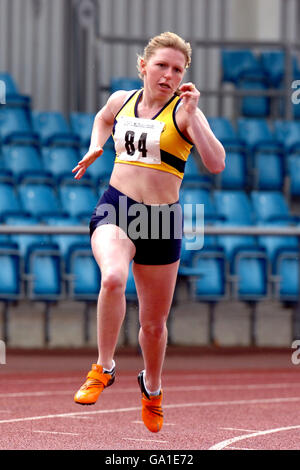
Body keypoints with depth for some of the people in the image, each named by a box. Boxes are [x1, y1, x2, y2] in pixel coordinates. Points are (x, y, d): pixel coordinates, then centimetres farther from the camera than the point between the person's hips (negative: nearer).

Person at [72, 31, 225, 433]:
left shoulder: (184, 112, -6)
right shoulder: (121, 101, 5)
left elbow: (216, 164, -21)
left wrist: (192, 115, -26)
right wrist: (95, 148, 13)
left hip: (162, 220, -1)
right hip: (115, 208, 1)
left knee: (154, 321, 13)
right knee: (113, 278, -34)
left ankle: (152, 387, 44)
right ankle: (104, 368, -15)